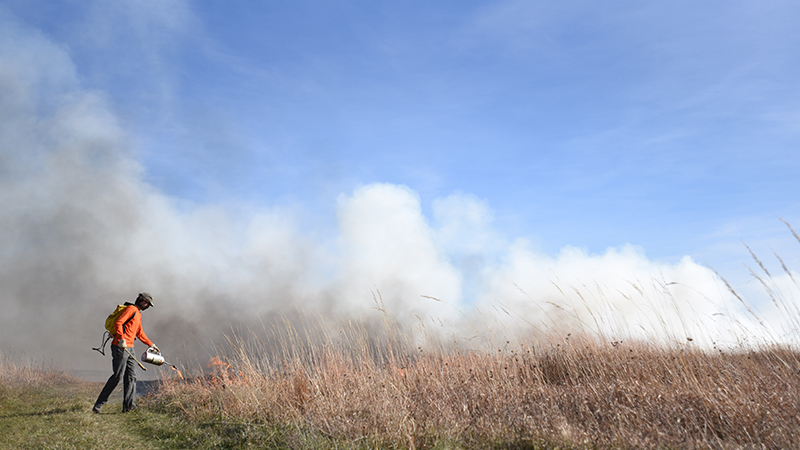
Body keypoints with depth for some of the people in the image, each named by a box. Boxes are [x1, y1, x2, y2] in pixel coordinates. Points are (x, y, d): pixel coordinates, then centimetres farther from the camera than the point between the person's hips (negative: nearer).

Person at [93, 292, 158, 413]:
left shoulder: (138, 314, 23)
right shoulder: (131, 309, -6)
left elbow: (140, 333, 32)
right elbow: (118, 323, -19)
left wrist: (151, 344, 33)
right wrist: (122, 339, -30)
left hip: (129, 348, 10)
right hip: (120, 347, -10)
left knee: (131, 376, 2)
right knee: (118, 376, -10)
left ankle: (129, 405, -1)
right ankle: (98, 404, -2)